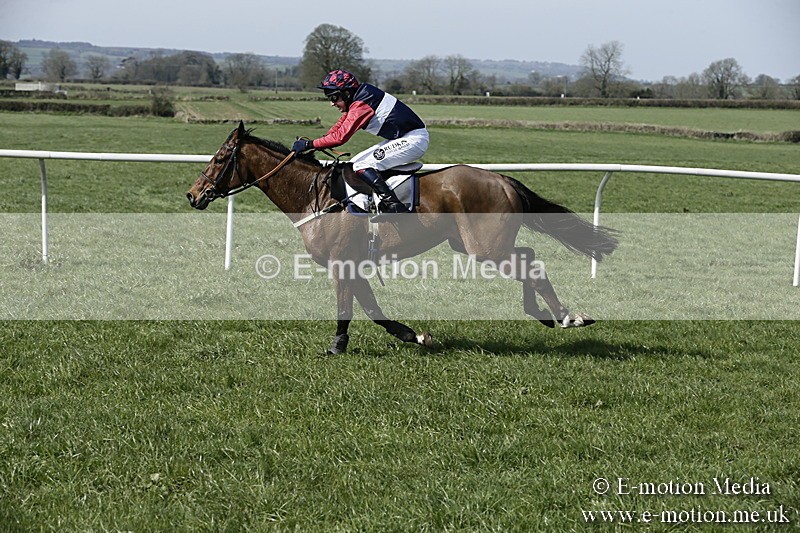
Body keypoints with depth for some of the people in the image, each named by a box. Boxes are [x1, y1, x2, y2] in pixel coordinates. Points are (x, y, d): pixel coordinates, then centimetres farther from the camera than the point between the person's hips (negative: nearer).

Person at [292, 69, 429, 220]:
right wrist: (315, 144, 5)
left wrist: (309, 144, -20)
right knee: (356, 162, 10)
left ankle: (395, 208, -23)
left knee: (361, 166, -18)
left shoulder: (361, 105, -20)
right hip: (399, 139, 10)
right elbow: (339, 126, 17)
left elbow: (340, 136, -25)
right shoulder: (355, 101, 9)